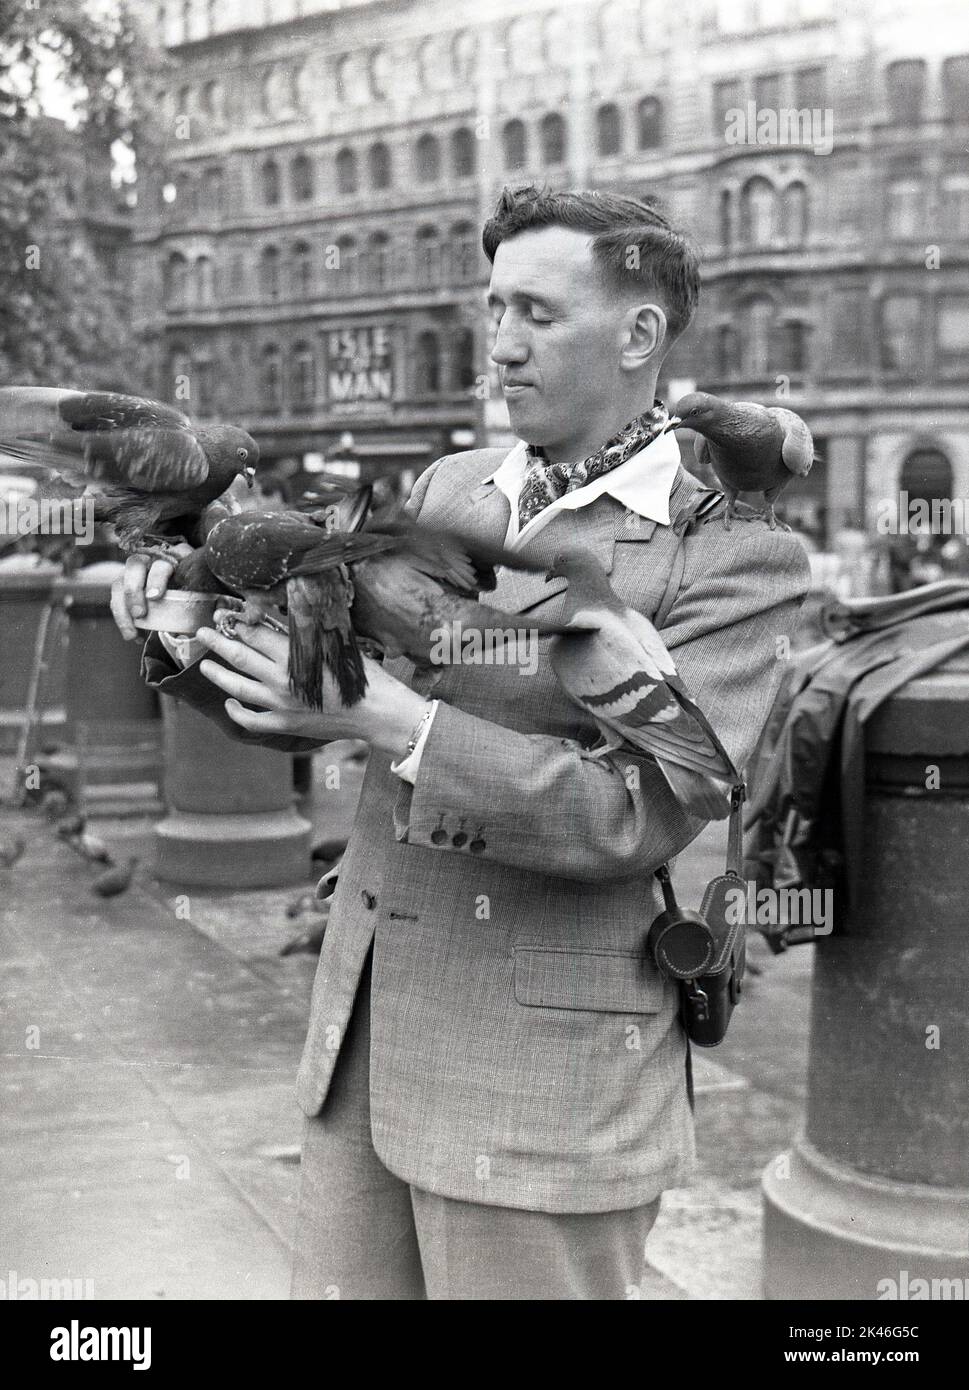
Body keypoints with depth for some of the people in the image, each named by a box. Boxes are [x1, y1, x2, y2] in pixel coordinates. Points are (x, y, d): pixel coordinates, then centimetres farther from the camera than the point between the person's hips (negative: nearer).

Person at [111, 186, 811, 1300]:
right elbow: (306, 705, 13)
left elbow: (635, 817, -20)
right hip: (365, 1037, 6)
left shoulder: (737, 557, -10)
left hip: (544, 1084, -5)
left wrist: (391, 718, -27)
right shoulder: (447, 489, 8)